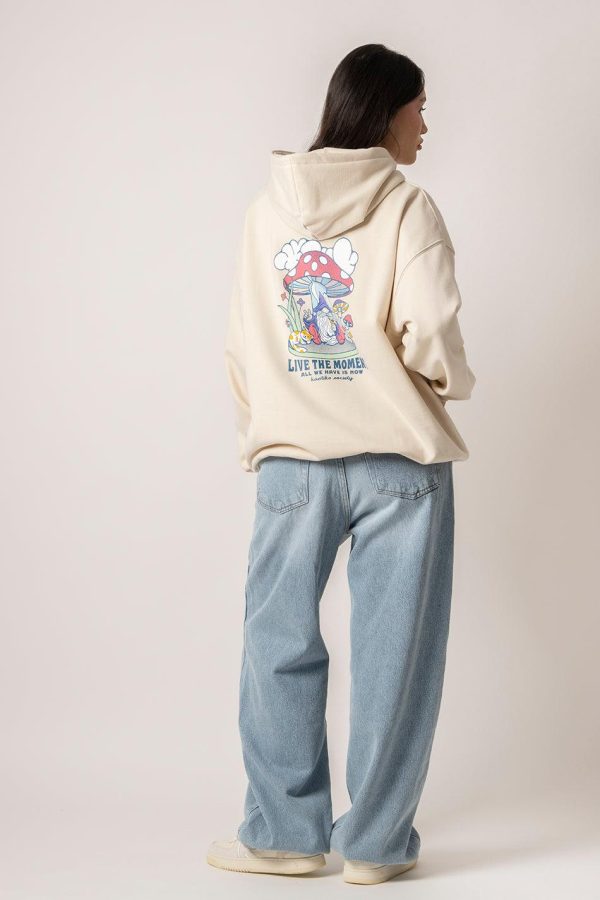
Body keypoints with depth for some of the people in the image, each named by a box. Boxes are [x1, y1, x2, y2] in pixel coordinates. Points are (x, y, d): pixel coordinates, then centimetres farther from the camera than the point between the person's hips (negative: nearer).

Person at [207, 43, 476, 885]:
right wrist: (455, 382, 4)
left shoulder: (266, 209, 7)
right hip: (399, 459, -3)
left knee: (280, 642, 12)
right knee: (394, 650, 6)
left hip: (292, 460, 3)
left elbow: (240, 345, 9)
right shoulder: (407, 206, -5)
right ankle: (375, 842, 13)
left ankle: (283, 831, 17)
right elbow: (428, 331, -16)